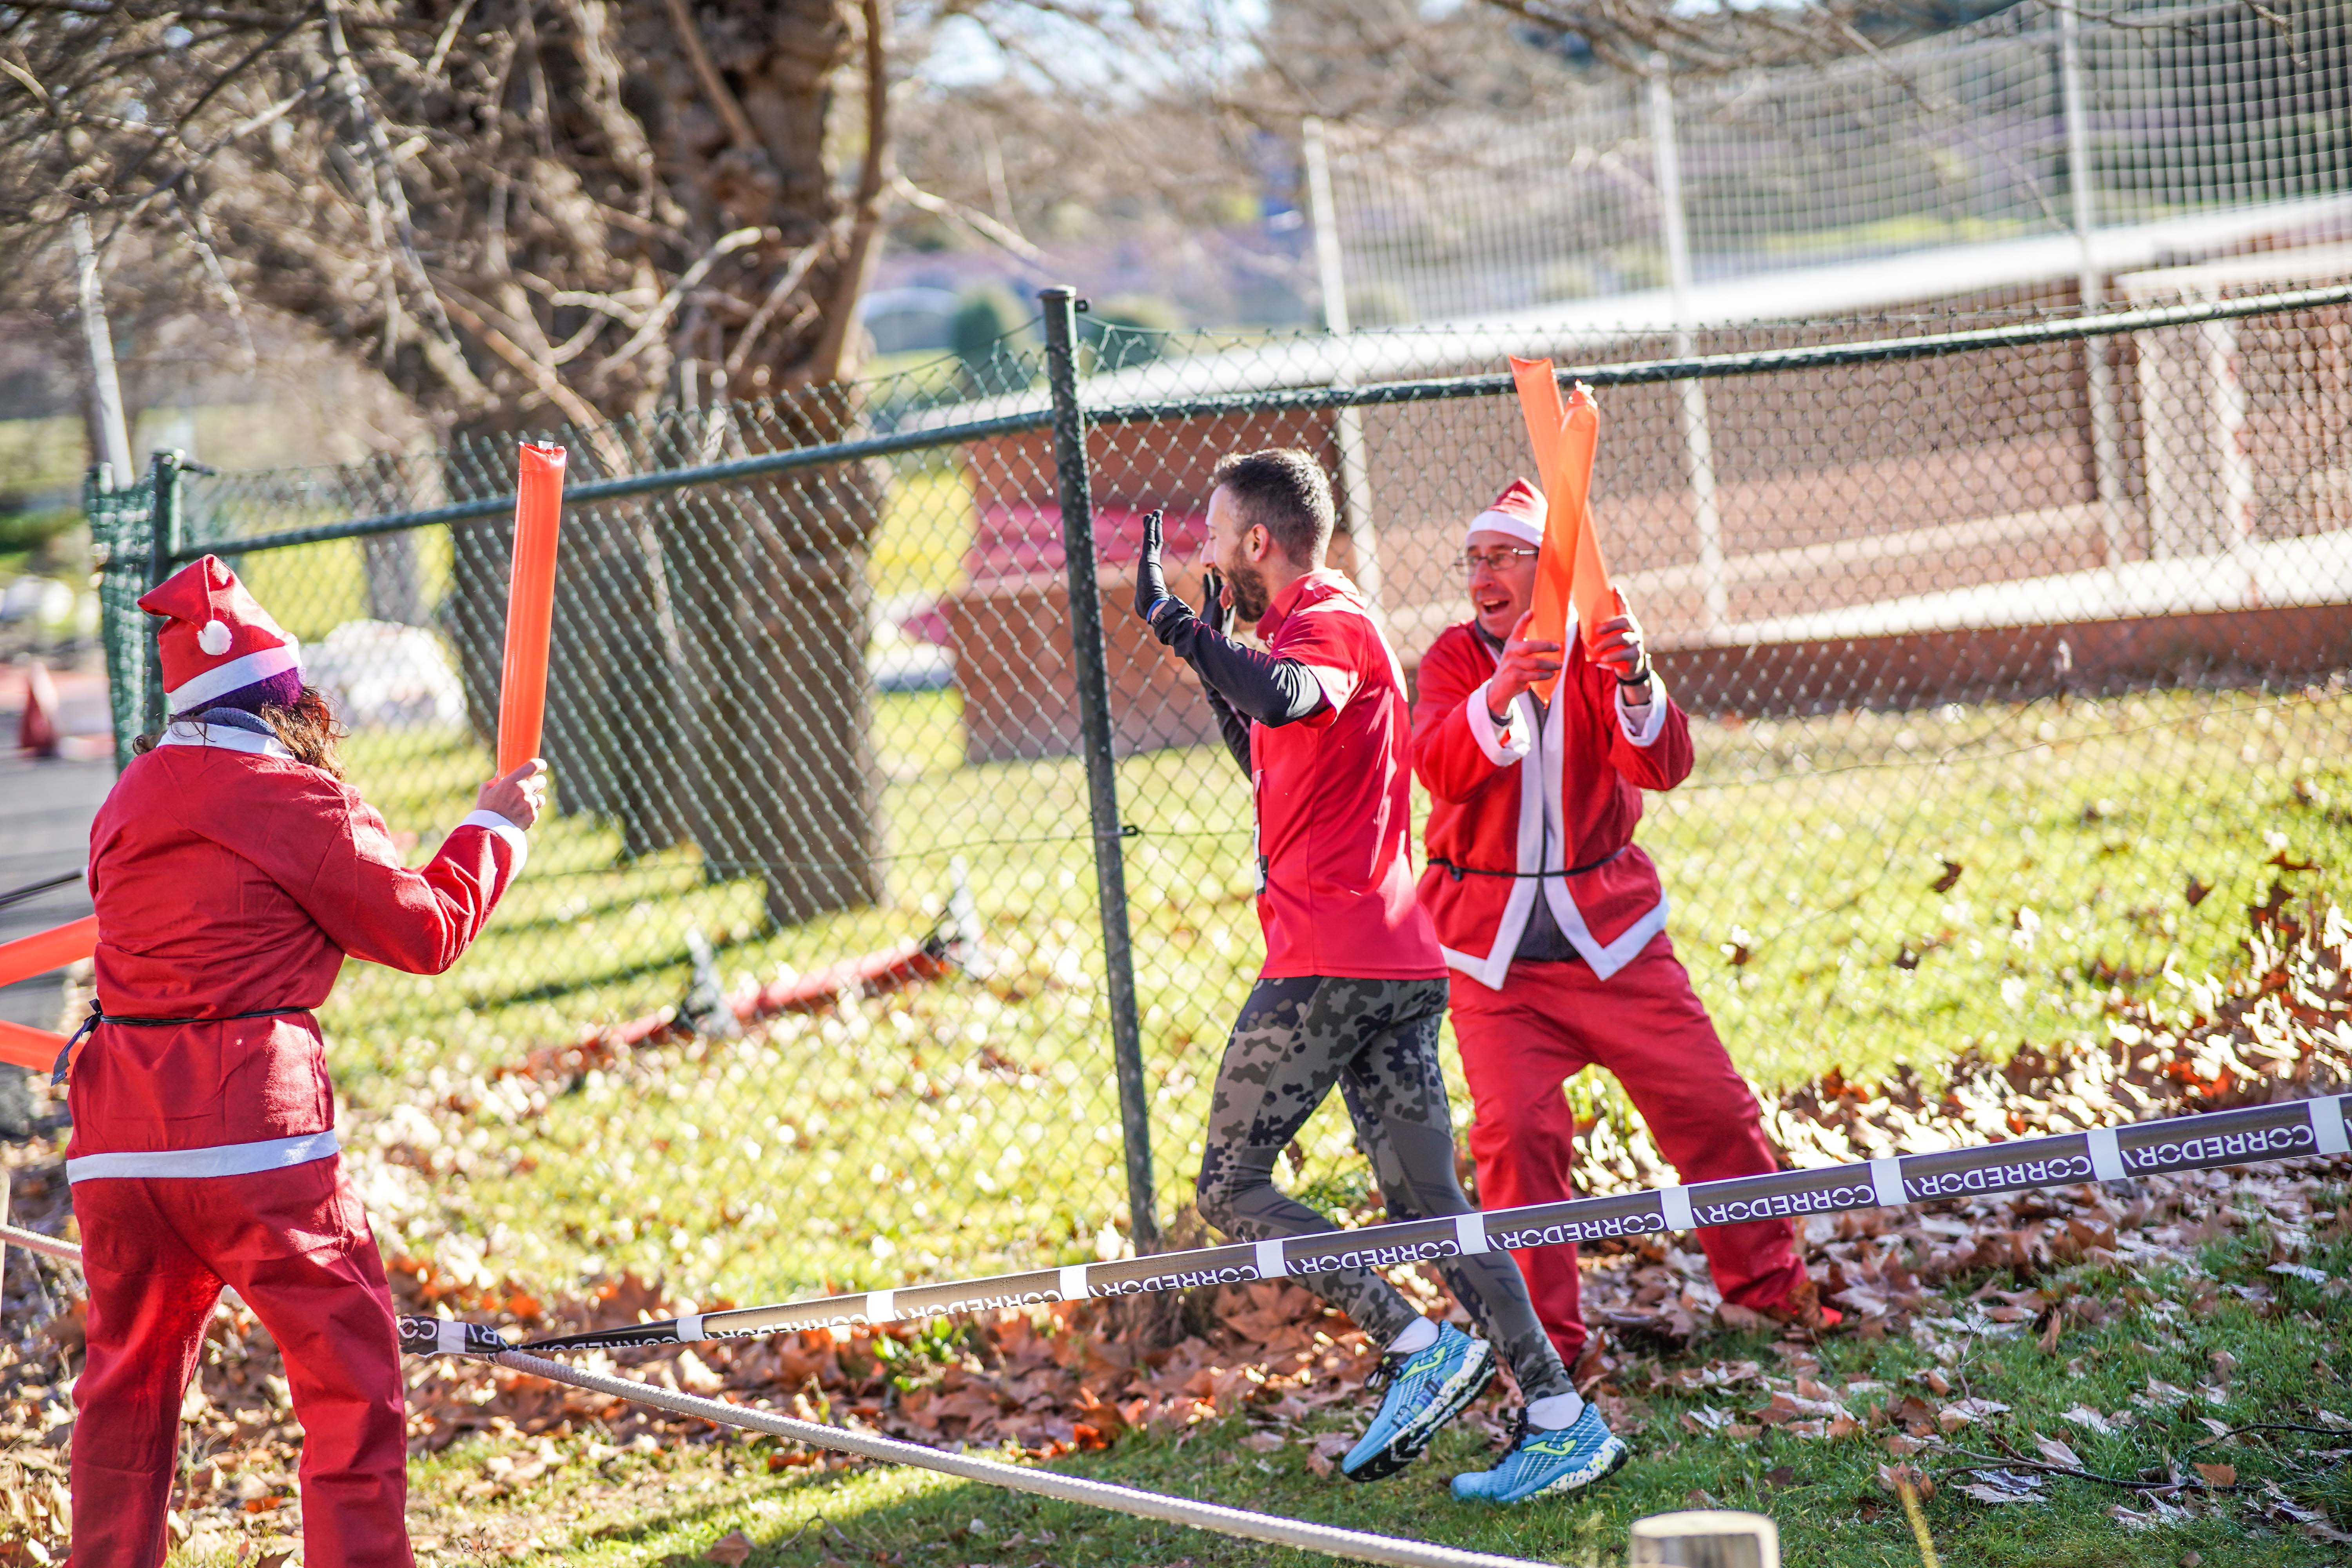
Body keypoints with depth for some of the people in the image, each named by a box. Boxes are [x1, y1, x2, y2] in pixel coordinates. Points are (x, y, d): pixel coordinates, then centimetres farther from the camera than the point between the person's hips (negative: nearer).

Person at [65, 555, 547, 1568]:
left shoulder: (128, 803, 14)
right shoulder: (298, 801, -5)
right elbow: (429, 932, 3)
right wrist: (495, 829, 18)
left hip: (118, 1137, 6)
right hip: (252, 1126, -6)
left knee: (128, 1380, 16)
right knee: (353, 1381, 2)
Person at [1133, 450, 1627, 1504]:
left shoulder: (1331, 625, -9)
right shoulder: (1327, 625, 22)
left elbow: (1286, 699, -34)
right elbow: (1274, 771, 37)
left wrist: (1175, 621, -22)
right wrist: (1207, 658, 31)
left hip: (1328, 962, -10)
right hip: (1400, 966, 10)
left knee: (1230, 1188, -2)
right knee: (1426, 1206, 6)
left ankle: (1419, 1346, -10)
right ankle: (1562, 1419, -2)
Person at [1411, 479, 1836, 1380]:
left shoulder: (1600, 652, -2)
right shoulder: (1456, 659, -2)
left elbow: (1662, 768, -17)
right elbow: (1441, 769, -21)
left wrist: (1635, 684, -38)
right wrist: (1501, 693, -40)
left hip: (1611, 932, 1)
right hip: (1494, 949, -1)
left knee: (1711, 1104, 2)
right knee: (1516, 1133, -11)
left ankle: (1766, 1283, 22)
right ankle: (1544, 1336, 2)